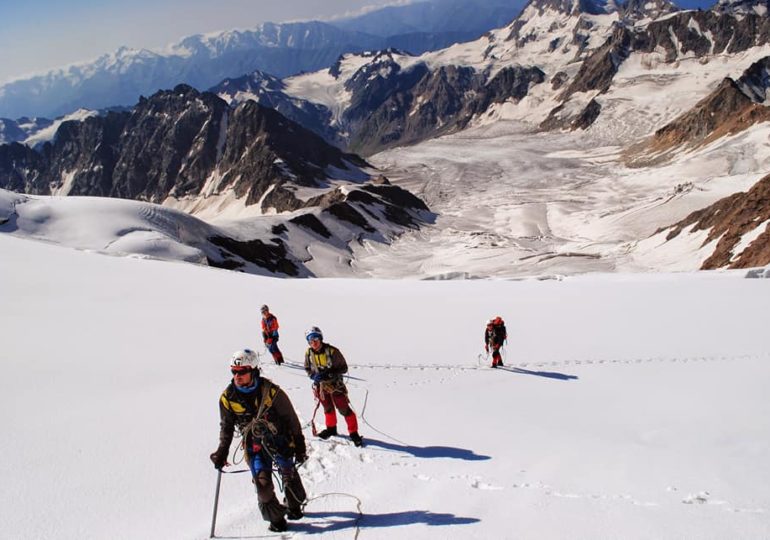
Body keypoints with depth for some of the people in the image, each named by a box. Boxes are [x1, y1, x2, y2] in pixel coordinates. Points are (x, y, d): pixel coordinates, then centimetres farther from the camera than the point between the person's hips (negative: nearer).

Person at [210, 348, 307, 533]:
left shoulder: (271, 391, -18)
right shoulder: (228, 397, -9)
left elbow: (291, 418, -7)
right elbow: (226, 427, 7)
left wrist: (299, 445, -3)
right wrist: (222, 452, 3)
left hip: (280, 441, -1)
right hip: (254, 446, 1)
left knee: (289, 476, 12)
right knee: (262, 483, -11)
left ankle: (294, 506, 40)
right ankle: (275, 518, 10)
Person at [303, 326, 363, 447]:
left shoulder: (332, 351, -23)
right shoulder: (309, 353, -9)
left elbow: (343, 368, -17)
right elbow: (307, 368, 8)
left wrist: (329, 374, -28)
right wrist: (314, 376, -13)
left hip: (335, 385, -4)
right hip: (320, 386, 4)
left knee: (344, 409, -4)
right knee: (328, 409, 22)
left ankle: (354, 433, 8)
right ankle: (331, 428, 43)